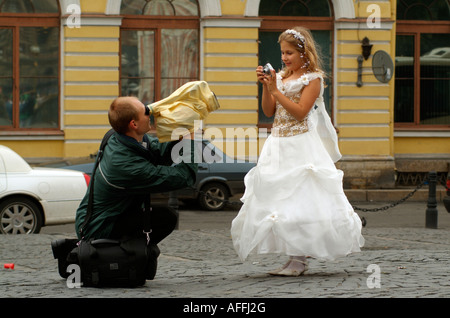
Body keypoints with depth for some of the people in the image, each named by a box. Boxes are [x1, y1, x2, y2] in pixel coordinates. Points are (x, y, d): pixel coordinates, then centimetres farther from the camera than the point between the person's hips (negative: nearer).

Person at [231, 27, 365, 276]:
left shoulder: (313, 79, -6)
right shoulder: (281, 77, 12)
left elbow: (300, 111, -16)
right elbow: (269, 111, 11)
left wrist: (276, 90, -16)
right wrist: (265, 86, 0)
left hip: (301, 146, -7)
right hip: (278, 144, 7)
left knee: (300, 198, -9)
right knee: (277, 197, 4)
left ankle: (299, 260, -6)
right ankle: (294, 257, 9)